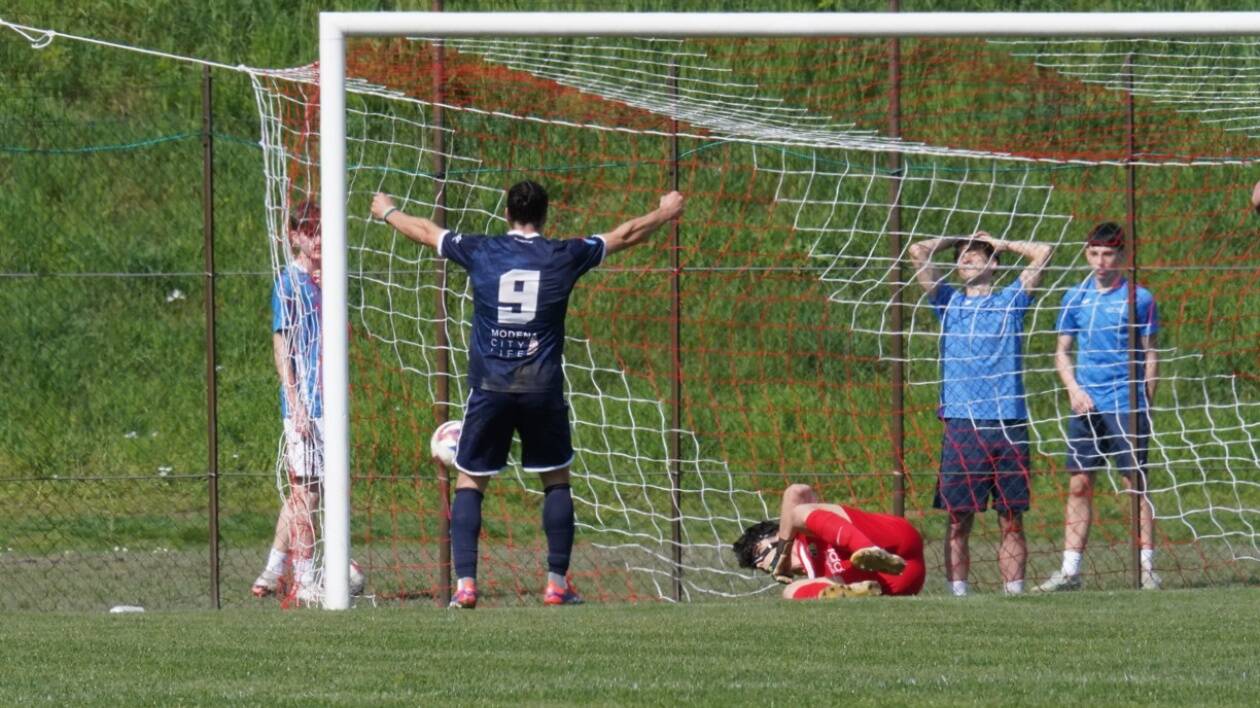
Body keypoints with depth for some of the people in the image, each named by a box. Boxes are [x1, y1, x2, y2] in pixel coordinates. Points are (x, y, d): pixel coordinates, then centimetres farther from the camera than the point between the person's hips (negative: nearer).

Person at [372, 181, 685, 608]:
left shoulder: (479, 252, 2)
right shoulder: (564, 257, 2)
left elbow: (425, 231, 19)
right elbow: (627, 235, 17)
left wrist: (386, 212, 39)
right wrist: (666, 213, 35)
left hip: (489, 388, 0)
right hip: (543, 389, 0)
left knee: (469, 483, 8)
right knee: (556, 481, 15)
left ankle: (465, 584, -5)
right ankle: (557, 582, 9)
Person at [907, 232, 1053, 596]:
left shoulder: (1011, 300, 14)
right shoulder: (948, 301, 15)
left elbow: (1043, 252, 9)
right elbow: (918, 253, 9)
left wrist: (1001, 244, 20)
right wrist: (956, 239, 20)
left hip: (1008, 424, 0)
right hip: (960, 424, 0)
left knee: (1011, 520, 0)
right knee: (959, 519, -2)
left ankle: (1014, 591, 1)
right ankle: (958, 593, -1)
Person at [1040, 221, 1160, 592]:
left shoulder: (1138, 298, 1)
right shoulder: (1075, 298, 10)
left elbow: (1149, 356, 4)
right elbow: (1062, 351, 15)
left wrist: (1144, 403, -3)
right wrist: (1074, 390, -1)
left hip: (1126, 404, -3)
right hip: (1086, 405, 3)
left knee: (1135, 483, -4)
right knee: (1079, 485, 2)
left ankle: (1147, 567, -2)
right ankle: (1070, 570, 4)